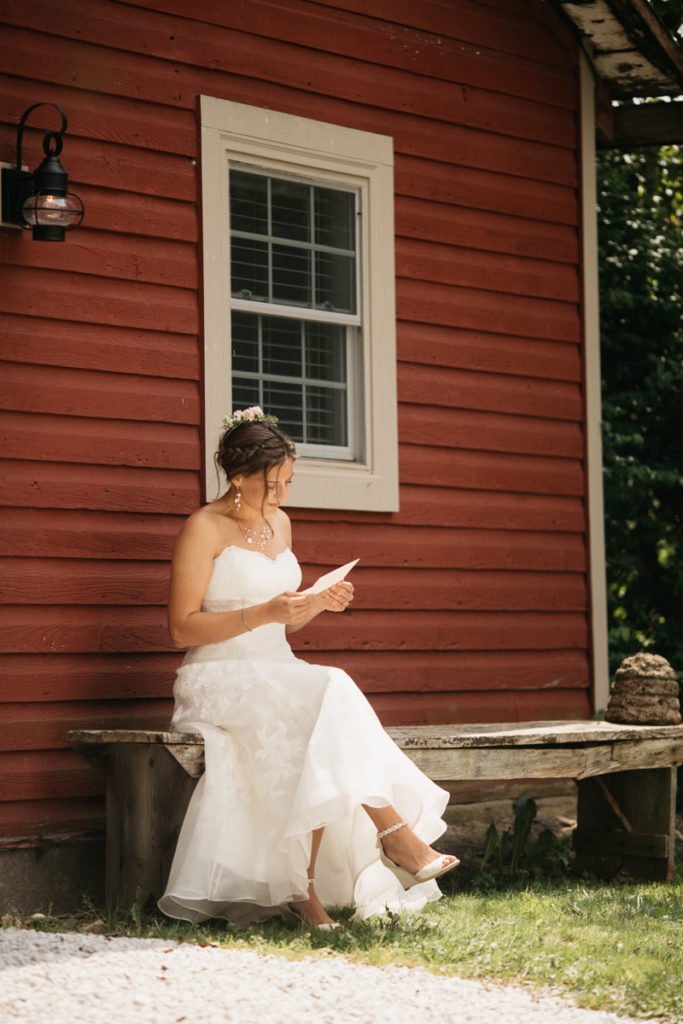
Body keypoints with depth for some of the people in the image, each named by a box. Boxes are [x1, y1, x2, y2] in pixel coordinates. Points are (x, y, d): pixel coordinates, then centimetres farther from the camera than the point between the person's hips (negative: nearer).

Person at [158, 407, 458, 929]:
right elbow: (182, 628, -10)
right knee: (329, 693, -32)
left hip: (280, 675, 6)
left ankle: (306, 887, -30)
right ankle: (393, 831, -28)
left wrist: (317, 604, 2)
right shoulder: (204, 529, -5)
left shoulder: (280, 524, 17)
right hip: (219, 678, -6)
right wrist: (262, 613, -19)